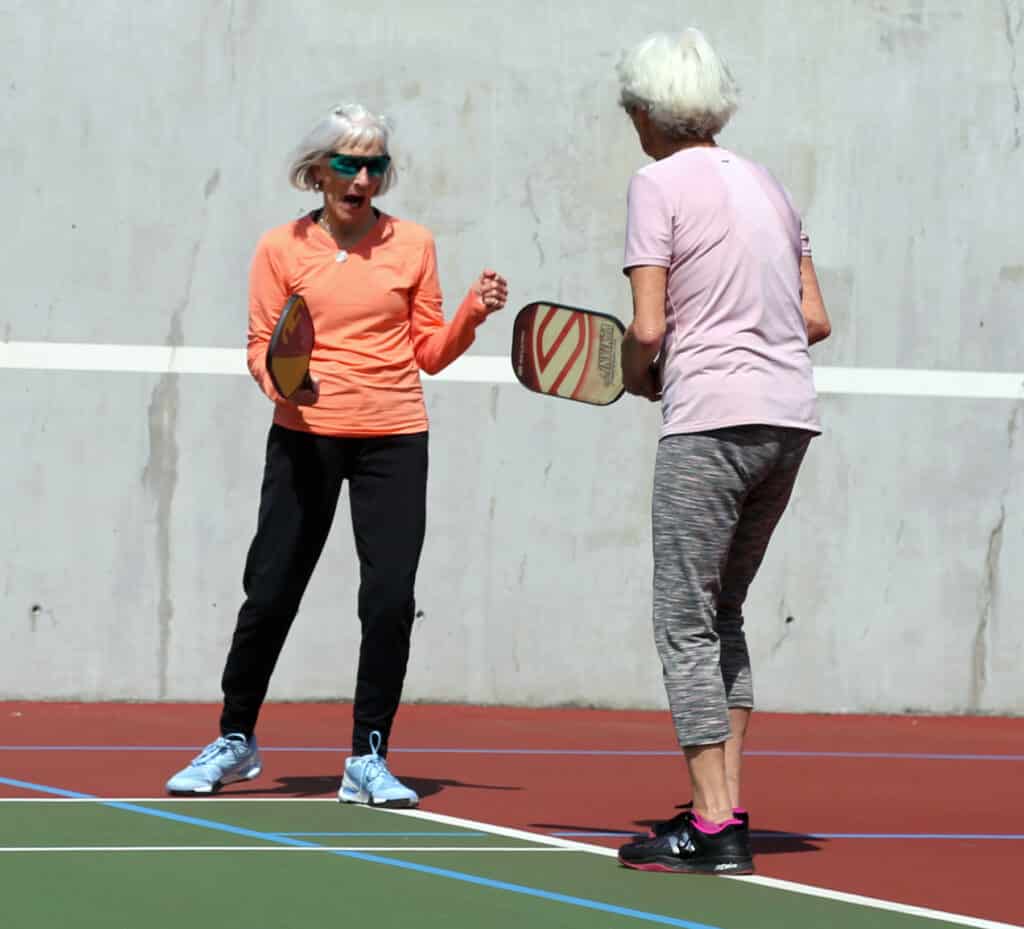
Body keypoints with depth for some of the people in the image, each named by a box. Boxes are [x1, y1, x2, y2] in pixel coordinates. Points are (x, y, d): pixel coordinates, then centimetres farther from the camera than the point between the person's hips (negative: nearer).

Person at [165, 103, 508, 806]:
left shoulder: (413, 245, 7)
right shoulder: (281, 248, 4)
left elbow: (429, 352, 10)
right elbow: (261, 346, 3)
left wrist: (472, 315, -7)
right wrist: (282, 381, -17)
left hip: (393, 440, 1)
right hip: (305, 435, -1)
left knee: (391, 599, -8)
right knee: (270, 593, 1)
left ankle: (368, 760, 3)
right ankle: (235, 740, 20)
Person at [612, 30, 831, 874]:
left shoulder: (660, 184, -5)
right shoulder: (765, 182, 15)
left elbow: (647, 329, -11)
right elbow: (816, 319, 14)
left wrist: (637, 380, 8)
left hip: (711, 416, -7)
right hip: (791, 415, 7)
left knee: (687, 624, -2)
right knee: (724, 618, 16)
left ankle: (712, 829, -7)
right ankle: (729, 812, 13)